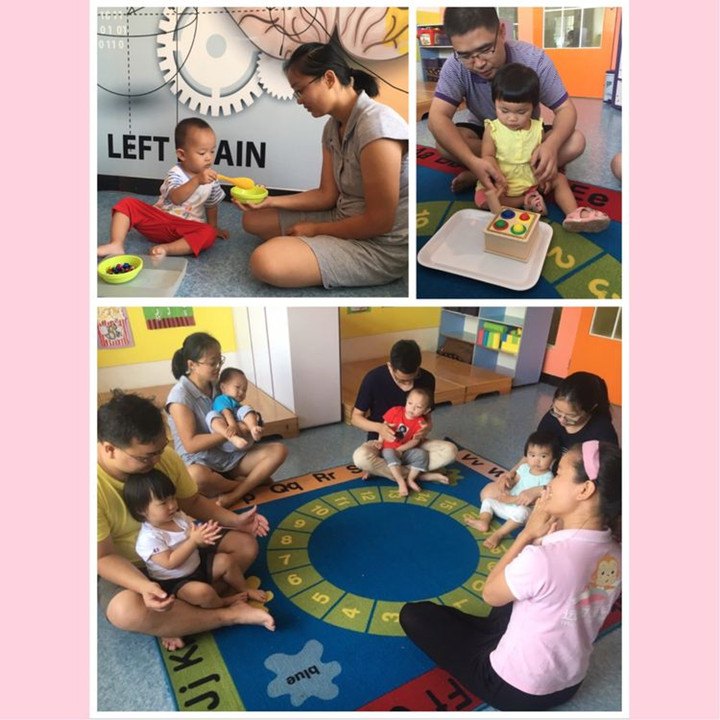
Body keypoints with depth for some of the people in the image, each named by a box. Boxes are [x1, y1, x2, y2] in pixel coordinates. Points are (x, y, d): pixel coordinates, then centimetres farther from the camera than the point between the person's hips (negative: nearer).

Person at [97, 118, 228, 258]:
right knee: (128, 203, -15)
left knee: (208, 234, -33)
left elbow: (212, 204, 20)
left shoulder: (211, 179, 3)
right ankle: (116, 245, -24)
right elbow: (175, 198, -30)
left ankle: (166, 249, -38)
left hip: (186, 229, 0)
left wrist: (213, 227, 18)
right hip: (159, 219, 0)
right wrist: (197, 180, -42)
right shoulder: (175, 174, -9)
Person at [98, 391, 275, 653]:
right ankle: (230, 614, -18)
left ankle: (179, 617, -17)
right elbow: (103, 557, -23)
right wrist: (145, 587, -41)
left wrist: (235, 521, -13)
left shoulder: (165, 456, -15)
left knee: (245, 544, -5)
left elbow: (192, 502, 1)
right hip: (126, 568, -5)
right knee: (127, 611, -36)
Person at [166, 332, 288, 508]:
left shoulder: (217, 385, 4)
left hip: (230, 455, 6)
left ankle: (234, 495, -24)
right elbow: (191, 444, -22)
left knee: (279, 450, -11)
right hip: (200, 462, -6)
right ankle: (254, 480, -15)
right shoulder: (180, 395, -16)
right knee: (195, 476, -42)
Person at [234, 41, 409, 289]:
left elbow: (379, 221, -22)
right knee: (253, 218, 13)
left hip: (380, 245, -9)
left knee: (265, 261, -28)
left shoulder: (376, 126, -22)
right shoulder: (332, 127, 8)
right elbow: (327, 194, 8)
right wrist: (270, 200, -3)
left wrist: (316, 229, -10)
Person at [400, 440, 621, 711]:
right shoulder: (616, 556, -12)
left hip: (515, 690, -7)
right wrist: (548, 538, -10)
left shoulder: (541, 559, -35)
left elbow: (490, 594, -14)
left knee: (413, 614, 3)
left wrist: (529, 533, -14)